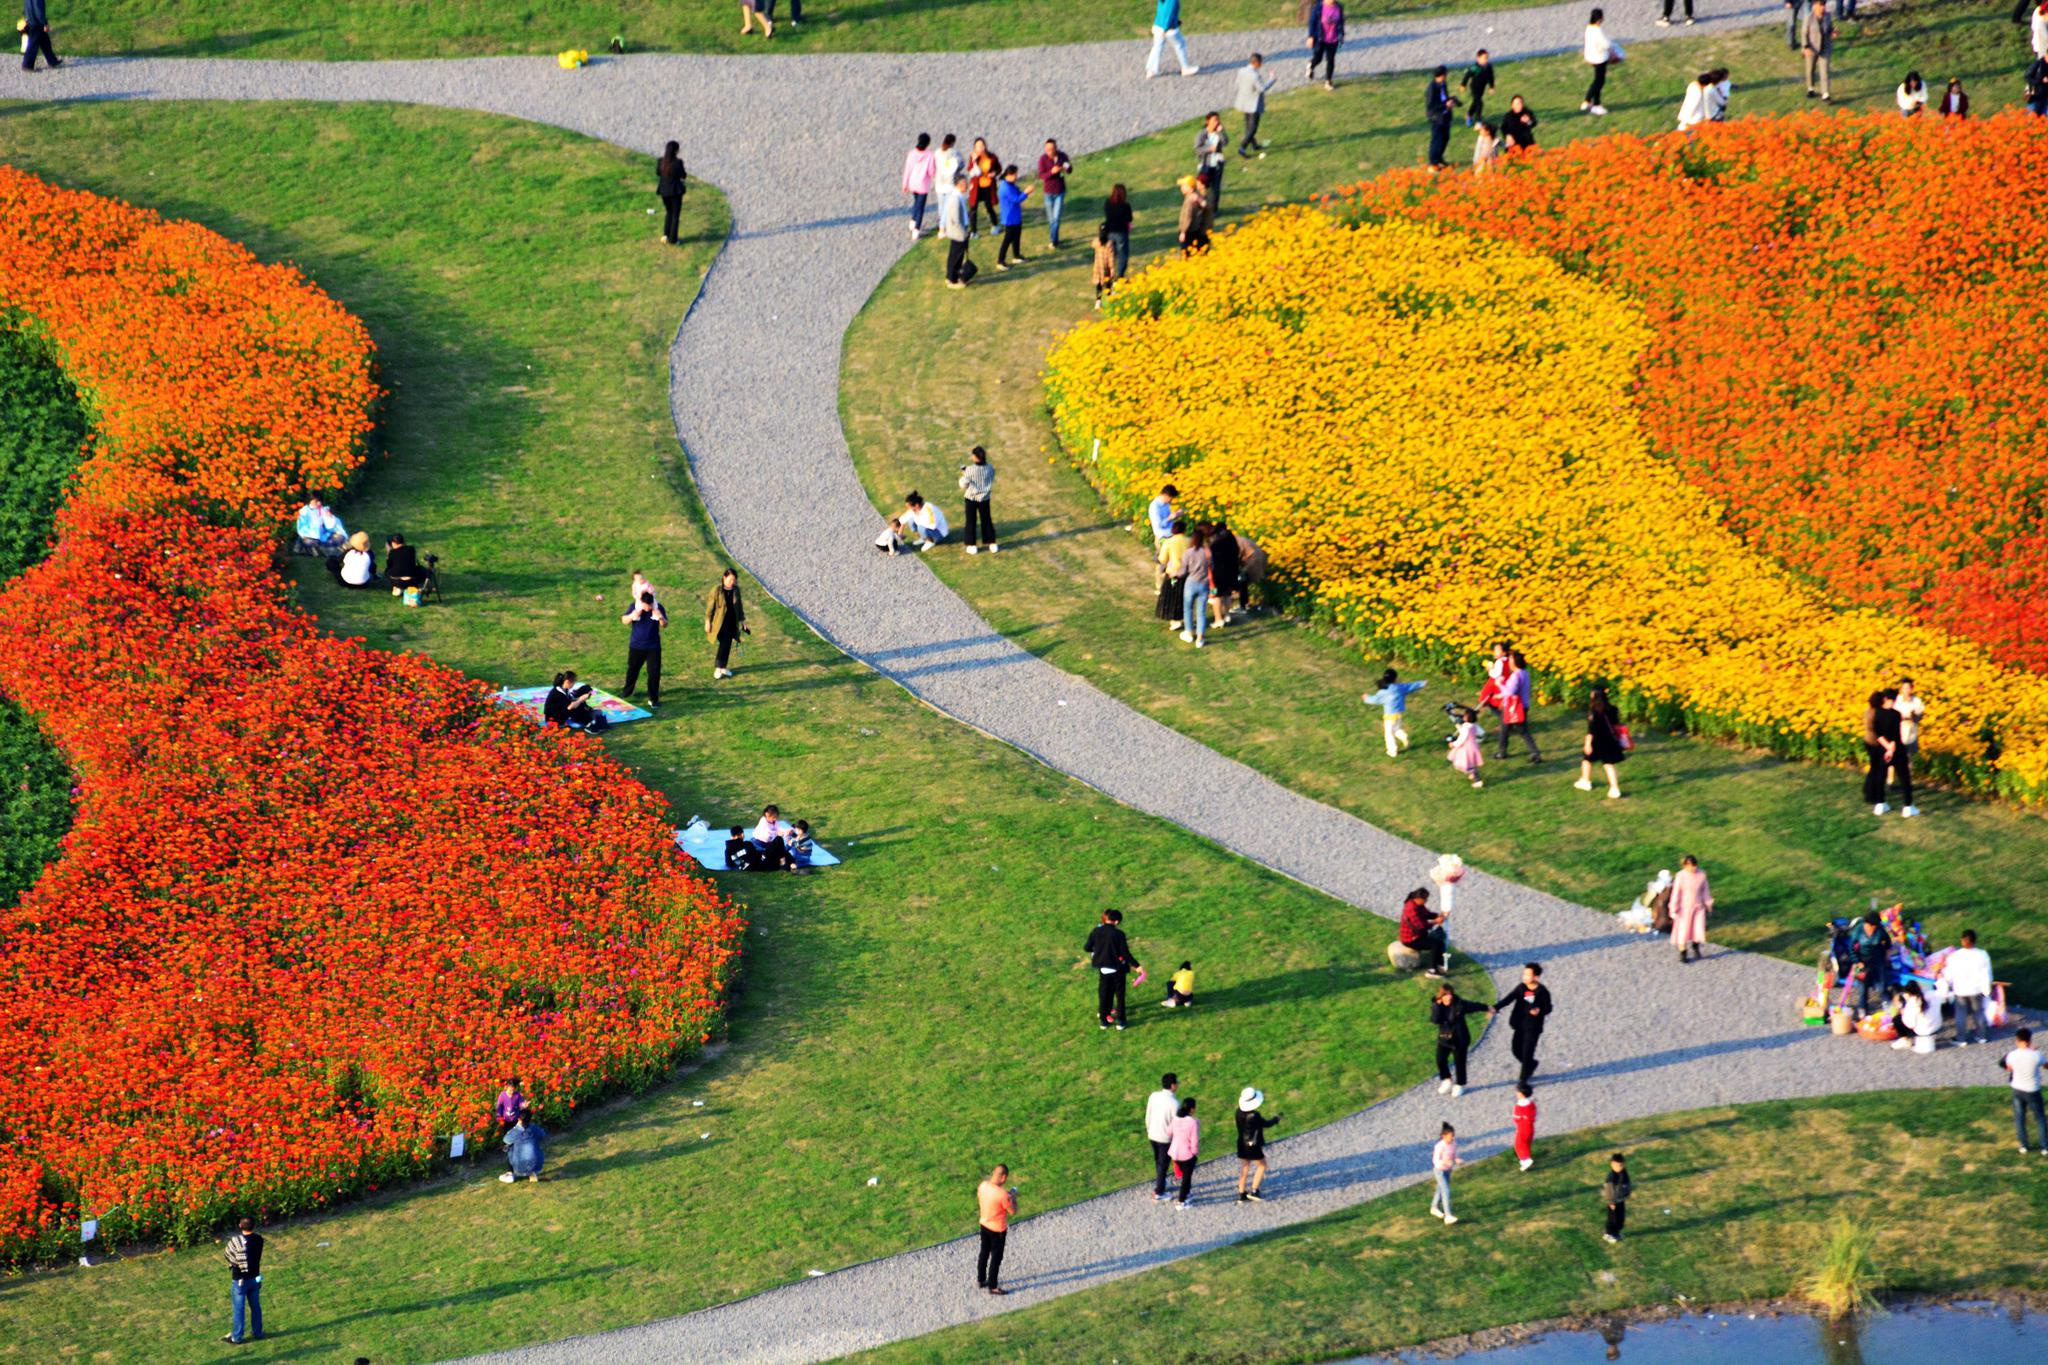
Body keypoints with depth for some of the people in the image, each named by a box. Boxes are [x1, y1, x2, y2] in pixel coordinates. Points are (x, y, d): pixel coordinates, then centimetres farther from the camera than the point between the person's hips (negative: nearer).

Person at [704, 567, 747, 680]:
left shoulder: (736, 590, 2)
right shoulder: (717, 591, -12)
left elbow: (739, 607, 13)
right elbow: (710, 607, -7)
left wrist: (742, 621, 15)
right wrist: (708, 622, -7)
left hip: (732, 623, 5)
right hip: (720, 623, -5)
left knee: (728, 645, 9)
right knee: (723, 644, -10)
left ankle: (723, 667, 23)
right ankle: (718, 668, 1)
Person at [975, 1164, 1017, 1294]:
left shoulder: (982, 1186, -11)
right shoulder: (1002, 1194, -31)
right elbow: (1013, 1212, -20)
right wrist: (1013, 1198, -3)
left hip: (984, 1224, 7)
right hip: (998, 1229, -7)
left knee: (984, 1253, 23)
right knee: (996, 1257, 10)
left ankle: (980, 1280, 38)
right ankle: (992, 1286, 21)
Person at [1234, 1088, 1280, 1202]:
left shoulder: (1239, 1112, -6)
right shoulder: (1255, 1116, -25)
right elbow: (1266, 1124, -9)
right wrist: (1276, 1119, 11)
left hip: (1242, 1144, 6)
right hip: (1253, 1145, -6)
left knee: (1244, 1168, 15)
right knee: (1261, 1166, 13)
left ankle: (1242, 1195, 18)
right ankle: (1254, 1191, 8)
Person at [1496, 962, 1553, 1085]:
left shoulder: (1542, 992, -12)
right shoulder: (1521, 988, -4)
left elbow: (1548, 1008, -2)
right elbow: (1508, 999, -14)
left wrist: (1539, 1011, -26)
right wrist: (1495, 1007, -29)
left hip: (1533, 1027, -5)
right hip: (1519, 1025, 5)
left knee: (1527, 1052, -4)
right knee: (1516, 1049, 12)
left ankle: (1523, 1079, 12)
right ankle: (1531, 1064, 41)